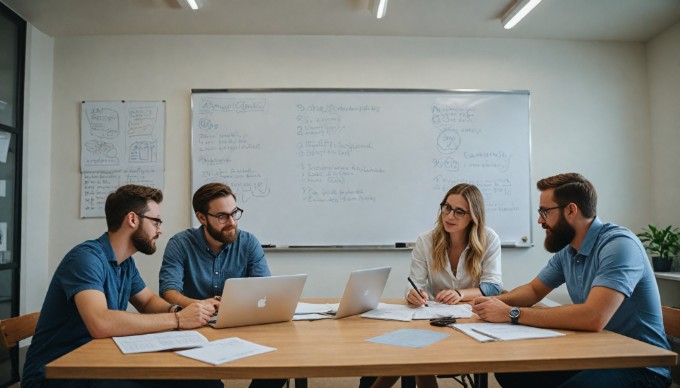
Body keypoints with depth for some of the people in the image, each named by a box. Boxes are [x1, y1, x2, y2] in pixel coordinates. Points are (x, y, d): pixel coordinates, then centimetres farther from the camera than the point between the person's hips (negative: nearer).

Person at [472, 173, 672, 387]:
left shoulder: (618, 244, -21)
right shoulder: (566, 250, 4)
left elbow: (593, 317, -34)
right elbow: (533, 290, 17)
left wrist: (511, 313, -29)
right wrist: (499, 301, -5)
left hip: (640, 365, -8)